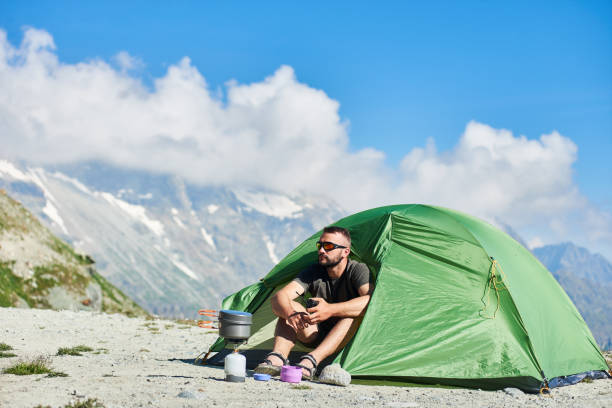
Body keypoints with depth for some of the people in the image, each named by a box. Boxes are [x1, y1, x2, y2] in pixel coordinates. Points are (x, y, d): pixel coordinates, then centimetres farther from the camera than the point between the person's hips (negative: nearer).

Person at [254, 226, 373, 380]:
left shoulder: (358, 270, -15)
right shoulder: (313, 272, -6)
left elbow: (372, 301, -35)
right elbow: (278, 297, -18)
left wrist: (330, 310, -44)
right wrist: (290, 313, -43)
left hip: (349, 339, -3)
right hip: (317, 336, 3)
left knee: (359, 310, -34)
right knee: (289, 306, -18)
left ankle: (311, 361, -45)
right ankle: (277, 357, -40)